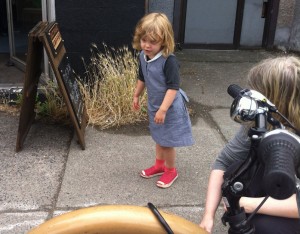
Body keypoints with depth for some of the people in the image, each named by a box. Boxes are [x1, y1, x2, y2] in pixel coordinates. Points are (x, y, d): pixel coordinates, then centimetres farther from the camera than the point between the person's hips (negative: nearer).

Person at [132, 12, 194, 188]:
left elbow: (173, 87, -28)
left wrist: (163, 109, -30)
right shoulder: (143, 56, -4)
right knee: (159, 138, 23)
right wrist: (136, 96, 23)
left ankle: (171, 170, 28)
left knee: (168, 142, 6)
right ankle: (159, 165, 43)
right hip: (154, 105, 7)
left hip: (170, 108, -7)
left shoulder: (169, 61, -28)